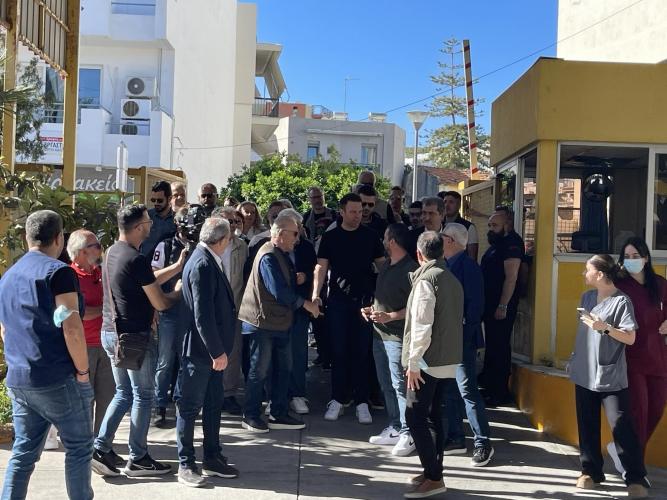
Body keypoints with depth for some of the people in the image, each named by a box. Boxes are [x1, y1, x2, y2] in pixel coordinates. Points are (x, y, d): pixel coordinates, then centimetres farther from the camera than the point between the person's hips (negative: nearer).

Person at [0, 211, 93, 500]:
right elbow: (71, 329, -18)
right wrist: (82, 370, -8)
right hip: (58, 380, -7)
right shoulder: (58, 272, -12)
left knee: (23, 451, 13)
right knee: (79, 448, 7)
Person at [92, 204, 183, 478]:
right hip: (134, 336, -9)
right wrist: (178, 292, 4)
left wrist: (178, 266, 15)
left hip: (110, 333, 9)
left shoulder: (112, 252, 8)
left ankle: (101, 448, 13)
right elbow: (160, 303, -16)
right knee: (143, 396, 5)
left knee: (124, 393, 18)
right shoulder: (137, 259, -20)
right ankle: (137, 459, 12)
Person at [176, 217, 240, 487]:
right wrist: (217, 351, -20)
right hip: (201, 350, -10)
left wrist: (220, 349, 16)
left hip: (213, 348, 10)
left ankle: (212, 458, 26)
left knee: (213, 404, 16)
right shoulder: (202, 264, -21)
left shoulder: (208, 260, 8)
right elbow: (202, 314, -24)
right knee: (190, 407, 3)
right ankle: (186, 465, 13)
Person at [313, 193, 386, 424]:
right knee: (339, 351, 5)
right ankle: (337, 399, 14)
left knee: (362, 352, 3)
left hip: (365, 300, 0)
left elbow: (382, 264, 8)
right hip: (338, 301, 0)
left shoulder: (370, 236, 5)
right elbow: (321, 267, 0)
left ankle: (362, 402, 10)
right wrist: (315, 294, -14)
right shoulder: (330, 237, 4)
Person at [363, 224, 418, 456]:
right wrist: (372, 309, 8)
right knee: (386, 384, 14)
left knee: (400, 385, -6)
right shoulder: (385, 266, 13)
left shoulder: (410, 269, -14)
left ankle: (408, 434, 1)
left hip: (397, 336, -9)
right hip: (379, 333, 9)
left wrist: (389, 316, -23)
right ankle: (394, 429, 23)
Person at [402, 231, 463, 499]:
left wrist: (413, 362, -17)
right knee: (434, 416, 13)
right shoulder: (453, 280, 13)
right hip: (448, 360, 9)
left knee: (415, 417, -6)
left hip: (428, 360, -9)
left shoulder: (426, 279, -13)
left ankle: (433, 478, -7)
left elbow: (422, 326, -20)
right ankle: (434, 471, 18)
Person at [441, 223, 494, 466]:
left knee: (467, 390, -7)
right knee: (450, 391, 13)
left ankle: (483, 443, 1)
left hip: (461, 338, -9)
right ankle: (455, 439, 23)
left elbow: (474, 303, -17)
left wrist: (463, 330, -18)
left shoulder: (468, 265, -13)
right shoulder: (448, 265, 12)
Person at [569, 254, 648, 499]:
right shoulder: (586, 297, 8)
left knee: (621, 427, -4)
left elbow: (630, 338, -14)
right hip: (585, 374, 6)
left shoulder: (621, 301, -11)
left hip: (610, 377, -6)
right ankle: (591, 471, 22)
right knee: (587, 427, 11)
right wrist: (574, 359, 20)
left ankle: (636, 478, 5)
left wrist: (605, 327, -25)